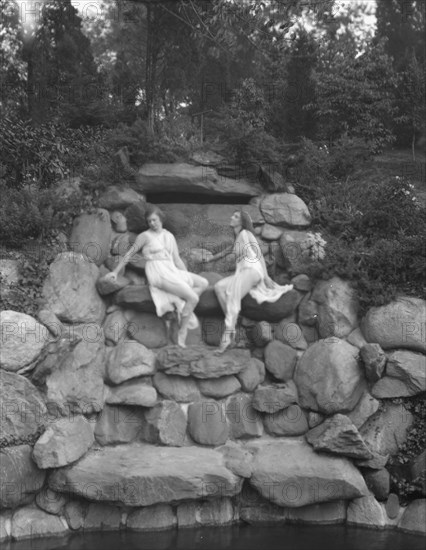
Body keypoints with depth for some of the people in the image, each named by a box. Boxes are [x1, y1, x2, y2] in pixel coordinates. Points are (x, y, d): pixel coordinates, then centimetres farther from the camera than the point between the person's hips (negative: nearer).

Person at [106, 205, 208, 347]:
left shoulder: (169, 236, 18)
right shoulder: (145, 236, 2)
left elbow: (177, 259, 17)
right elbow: (129, 254, 5)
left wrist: (188, 278, 10)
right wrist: (115, 272, 4)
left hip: (172, 271, 7)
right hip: (157, 273, -7)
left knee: (203, 283, -9)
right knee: (193, 298, -22)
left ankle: (182, 308, -11)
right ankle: (182, 333, -14)